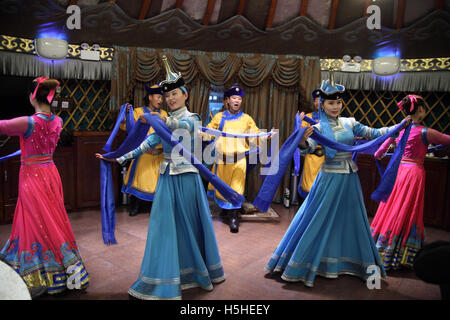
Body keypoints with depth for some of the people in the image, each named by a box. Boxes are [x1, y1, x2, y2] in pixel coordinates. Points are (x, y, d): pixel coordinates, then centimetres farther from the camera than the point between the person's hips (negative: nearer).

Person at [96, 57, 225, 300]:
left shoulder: (192, 118, -1)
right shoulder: (163, 122, 14)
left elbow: (184, 126, -26)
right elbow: (146, 145, 6)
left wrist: (162, 120, -45)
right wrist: (119, 159, -2)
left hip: (187, 177, -4)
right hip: (167, 177, 5)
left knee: (190, 225, 5)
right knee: (164, 226, 5)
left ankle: (201, 273, 28)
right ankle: (163, 282, 18)